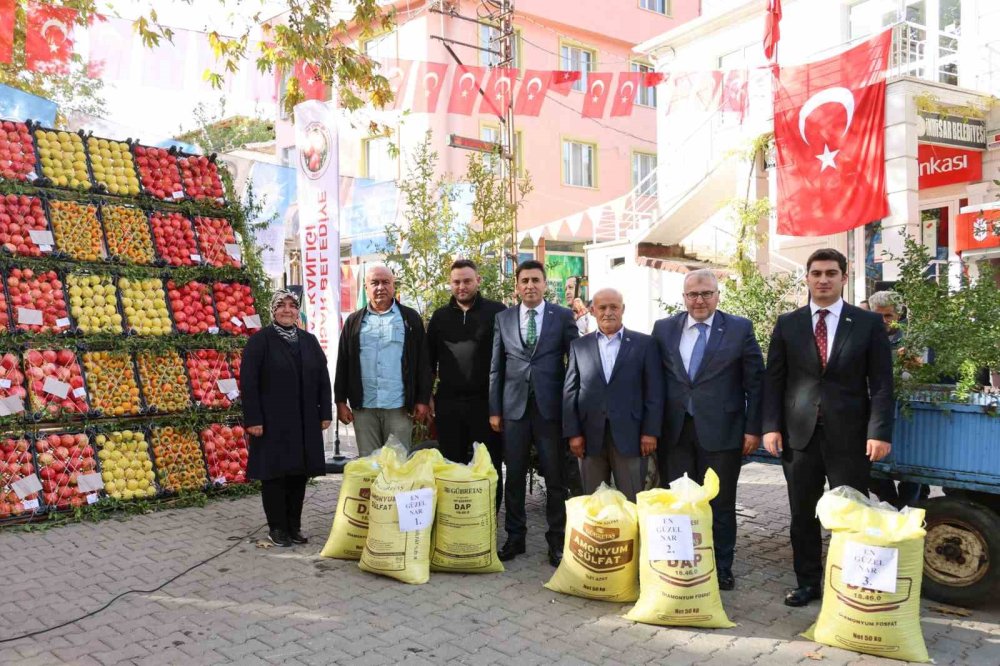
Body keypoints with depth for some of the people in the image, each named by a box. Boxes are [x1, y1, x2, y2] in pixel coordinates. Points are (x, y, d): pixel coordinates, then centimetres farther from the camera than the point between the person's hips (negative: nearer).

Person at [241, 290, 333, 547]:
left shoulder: (309, 341, 12)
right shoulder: (260, 340, -2)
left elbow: (323, 379, 12)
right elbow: (247, 382, -7)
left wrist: (325, 413, 5)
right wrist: (252, 419, -13)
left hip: (305, 422, 4)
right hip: (272, 422, -4)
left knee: (299, 473, 8)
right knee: (274, 473, 2)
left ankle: (294, 525, 20)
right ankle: (277, 527, 14)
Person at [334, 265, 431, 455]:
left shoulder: (410, 318, 5)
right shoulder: (354, 321, 11)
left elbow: (423, 362, 3)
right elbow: (343, 363, 11)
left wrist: (423, 400, -2)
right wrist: (341, 401, 5)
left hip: (399, 407, -2)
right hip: (363, 407, 2)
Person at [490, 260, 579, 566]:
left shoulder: (563, 316, 2)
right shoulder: (503, 318, 8)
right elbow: (496, 366, 9)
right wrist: (494, 409, 4)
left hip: (550, 407, -2)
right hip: (514, 406, 2)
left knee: (555, 477, 5)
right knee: (514, 476, 8)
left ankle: (557, 540, 18)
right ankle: (515, 537, 22)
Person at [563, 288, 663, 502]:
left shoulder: (644, 343, 4)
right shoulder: (579, 346, 9)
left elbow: (654, 391, 1)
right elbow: (570, 392, 6)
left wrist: (650, 432, -5)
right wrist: (573, 433, -1)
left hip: (629, 434, -1)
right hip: (590, 435, 2)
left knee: (631, 501, 4)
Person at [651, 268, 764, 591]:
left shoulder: (740, 328, 0)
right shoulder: (664, 328, 6)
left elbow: (755, 381, 0)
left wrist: (753, 428, -4)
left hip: (720, 430, -2)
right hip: (674, 431, 2)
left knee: (720, 504, 9)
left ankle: (721, 569, 24)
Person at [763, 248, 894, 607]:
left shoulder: (869, 323, 3)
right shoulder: (787, 323, 7)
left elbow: (881, 383, -1)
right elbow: (773, 380, 6)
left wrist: (879, 432, -10)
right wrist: (771, 426, -4)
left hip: (849, 435, -2)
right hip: (799, 433, 2)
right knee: (802, 515, 10)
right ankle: (807, 582, 23)